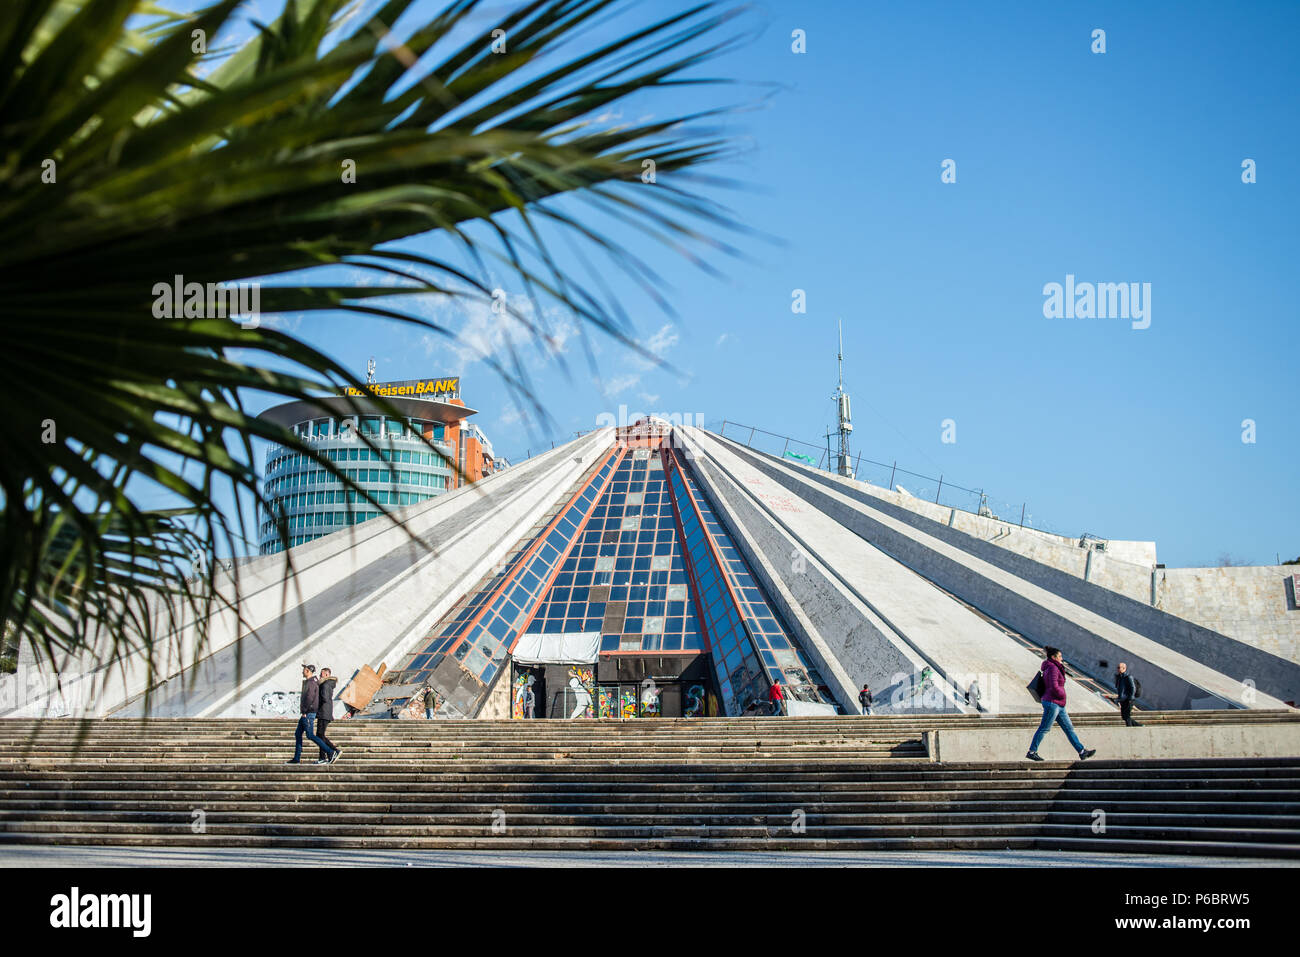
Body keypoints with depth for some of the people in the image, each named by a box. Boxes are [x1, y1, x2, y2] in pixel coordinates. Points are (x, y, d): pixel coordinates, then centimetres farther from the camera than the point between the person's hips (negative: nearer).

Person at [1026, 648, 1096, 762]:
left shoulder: (1056, 668, 18)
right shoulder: (1053, 668, -14)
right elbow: (1054, 687, -22)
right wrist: (1062, 694, -7)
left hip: (1058, 705, 10)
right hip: (1052, 703, -10)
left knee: (1069, 728, 8)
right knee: (1044, 729, -5)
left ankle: (1082, 752, 8)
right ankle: (1031, 752, 1)